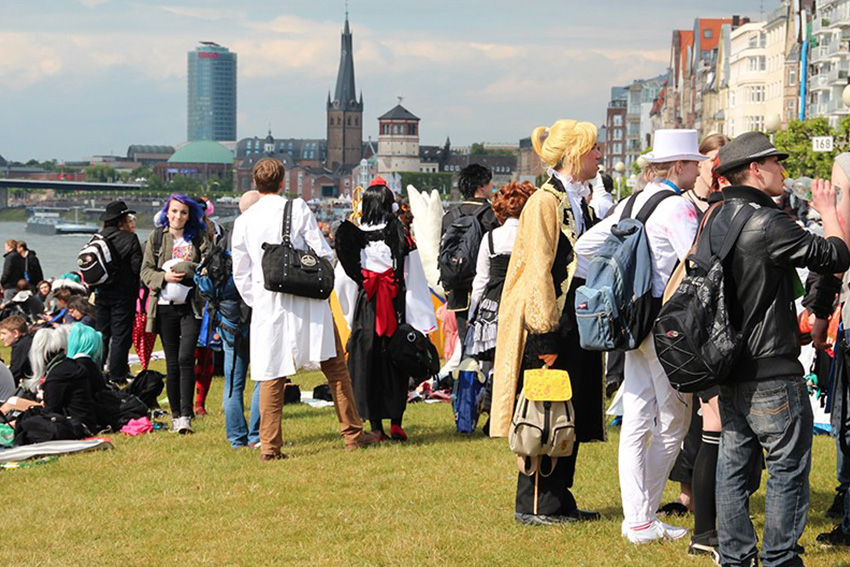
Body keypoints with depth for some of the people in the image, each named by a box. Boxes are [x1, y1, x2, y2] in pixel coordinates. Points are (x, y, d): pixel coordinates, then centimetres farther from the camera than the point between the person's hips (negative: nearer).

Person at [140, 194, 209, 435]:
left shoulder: (199, 238, 7)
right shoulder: (156, 238, 9)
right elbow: (146, 271, 6)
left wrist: (187, 270, -15)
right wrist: (164, 276, -13)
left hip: (190, 306, -1)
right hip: (165, 306, 2)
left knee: (185, 358, -14)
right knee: (172, 362, 6)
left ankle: (186, 416, -13)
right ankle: (175, 414, 14)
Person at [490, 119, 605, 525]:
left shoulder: (580, 205, 16)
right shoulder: (545, 203, -12)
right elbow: (538, 272, -17)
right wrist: (546, 336, -20)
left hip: (579, 321, 9)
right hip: (552, 324, -9)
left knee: (572, 415, 11)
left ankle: (560, 500, 18)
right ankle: (535, 505, 3)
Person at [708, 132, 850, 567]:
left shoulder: (715, 220, 7)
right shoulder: (768, 222, -18)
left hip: (728, 367, 8)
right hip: (772, 370, -8)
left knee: (732, 463, 12)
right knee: (788, 466, 2)